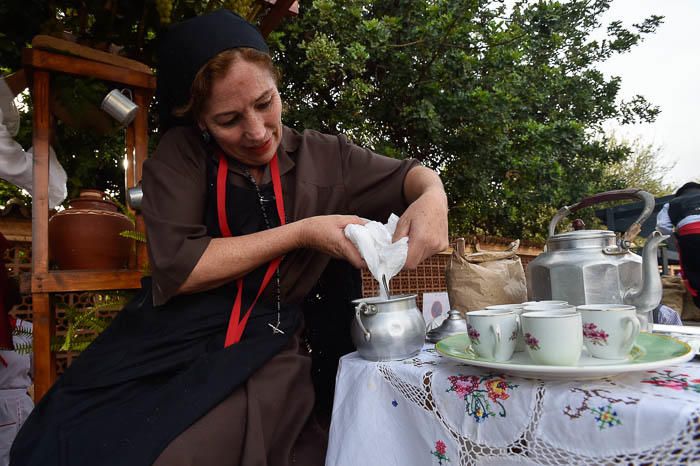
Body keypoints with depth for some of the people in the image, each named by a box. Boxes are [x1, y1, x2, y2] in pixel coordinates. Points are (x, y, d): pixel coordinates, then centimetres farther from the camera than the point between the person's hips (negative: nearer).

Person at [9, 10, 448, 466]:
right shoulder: (180, 155, -1)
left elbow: (408, 175, 13)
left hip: (267, 343, 0)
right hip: (169, 339, 1)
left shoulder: (320, 156, 4)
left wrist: (433, 198, -13)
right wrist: (302, 232, -14)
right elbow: (178, 269, -12)